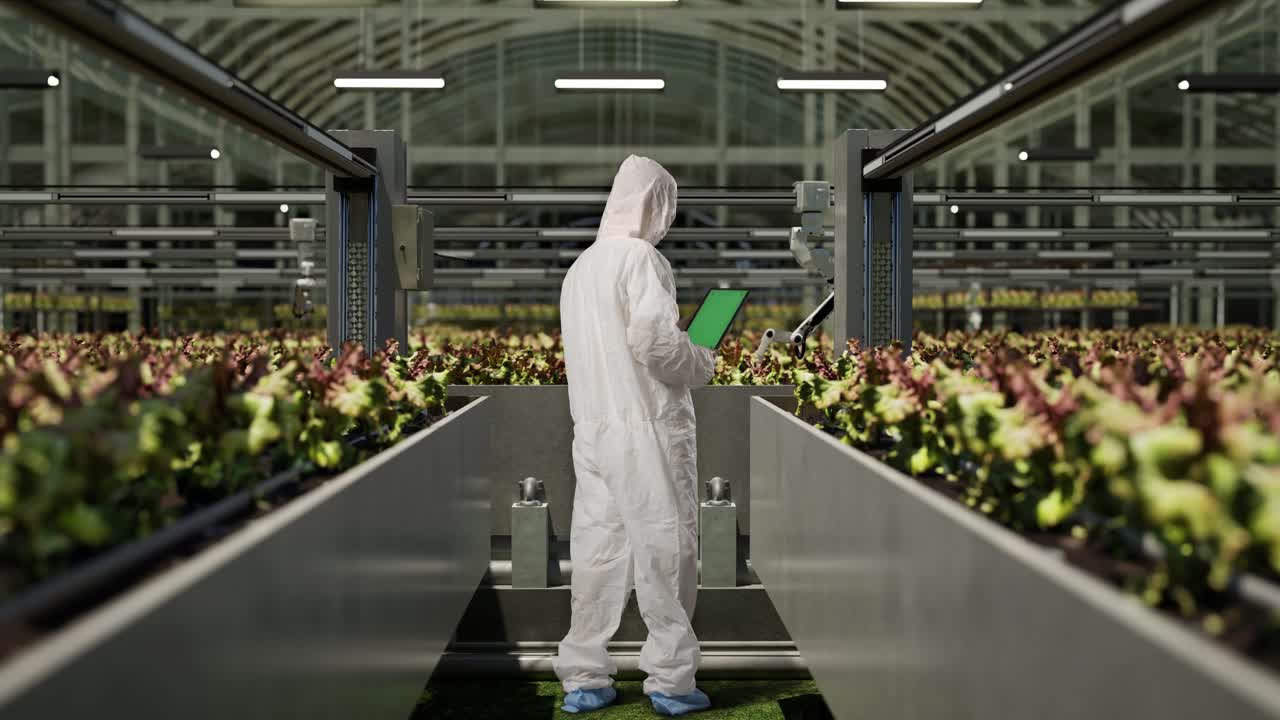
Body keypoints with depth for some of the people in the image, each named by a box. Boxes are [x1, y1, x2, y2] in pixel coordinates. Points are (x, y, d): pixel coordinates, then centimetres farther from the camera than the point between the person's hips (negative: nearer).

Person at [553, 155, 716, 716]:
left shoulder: (580, 266, 13)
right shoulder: (641, 258, -11)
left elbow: (577, 352, 14)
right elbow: (656, 341, -20)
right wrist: (702, 364, -1)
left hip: (592, 430, 7)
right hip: (646, 429, -7)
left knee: (596, 551, 9)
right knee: (665, 550, 2)